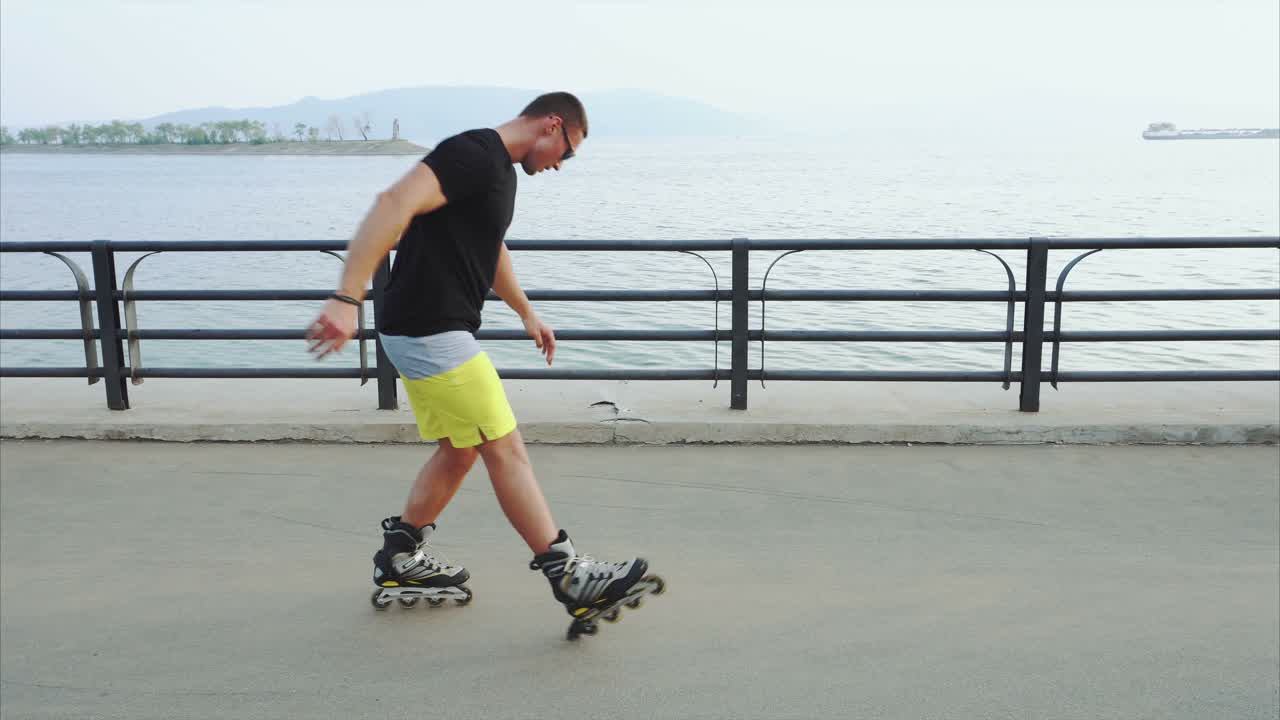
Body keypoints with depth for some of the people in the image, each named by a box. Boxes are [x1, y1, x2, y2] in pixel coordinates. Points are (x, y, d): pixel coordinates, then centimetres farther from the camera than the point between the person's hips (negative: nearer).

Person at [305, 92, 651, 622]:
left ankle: (400, 557, 31)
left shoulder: (500, 169, 17)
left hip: (434, 331, 10)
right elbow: (395, 205, -31)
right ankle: (569, 576, 2)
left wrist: (527, 314, 42)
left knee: (460, 451, 18)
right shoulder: (475, 154, -16)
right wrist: (347, 300, -39)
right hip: (430, 332, -10)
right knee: (505, 449, -6)